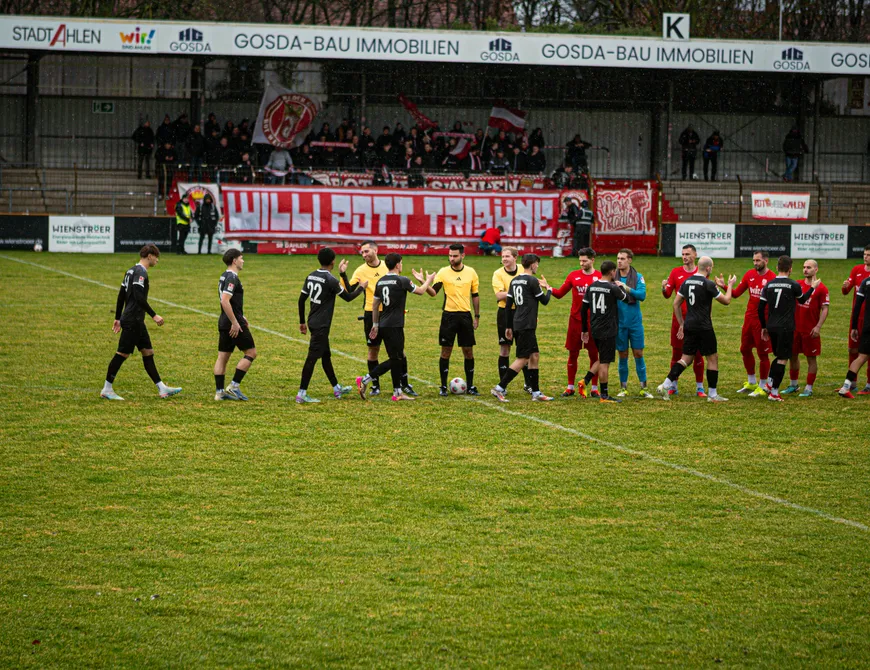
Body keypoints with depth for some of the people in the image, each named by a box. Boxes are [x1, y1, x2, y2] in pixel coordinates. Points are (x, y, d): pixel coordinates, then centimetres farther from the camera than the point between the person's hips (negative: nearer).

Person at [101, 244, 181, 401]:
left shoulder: (131, 271, 15)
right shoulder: (140, 272, -15)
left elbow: (121, 296, 18)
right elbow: (139, 297, -24)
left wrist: (118, 318, 22)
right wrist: (154, 315, -23)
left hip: (136, 322, 10)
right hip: (132, 321, -10)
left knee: (148, 352, 10)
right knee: (122, 354, -5)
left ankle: (162, 388, 11)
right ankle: (107, 389, 1)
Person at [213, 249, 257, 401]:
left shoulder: (224, 277, 14)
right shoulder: (232, 278, -16)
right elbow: (225, 301, -26)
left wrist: (241, 318, 26)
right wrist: (235, 323, -23)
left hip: (224, 323, 9)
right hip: (233, 322, -9)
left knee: (222, 357, 8)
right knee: (251, 352, 0)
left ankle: (219, 392, 7)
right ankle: (234, 386, -3)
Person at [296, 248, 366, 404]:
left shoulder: (311, 276, 6)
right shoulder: (331, 280, -17)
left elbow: (301, 300, 10)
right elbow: (348, 297, -7)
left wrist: (302, 322, 19)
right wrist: (361, 288, 12)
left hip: (313, 321, 8)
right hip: (321, 325, -8)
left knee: (326, 355, 18)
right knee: (312, 357, -7)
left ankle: (337, 389, 31)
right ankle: (302, 394, -7)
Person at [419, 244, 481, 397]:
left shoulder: (471, 272, 3)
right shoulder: (443, 272, -2)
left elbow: (475, 295, 11)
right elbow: (433, 292, -7)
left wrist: (477, 316, 10)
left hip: (465, 315, 2)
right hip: (449, 315, -2)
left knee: (468, 351, 5)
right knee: (446, 351, 0)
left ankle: (470, 386, 14)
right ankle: (443, 387, 6)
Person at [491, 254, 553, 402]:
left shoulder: (514, 280, 12)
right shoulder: (532, 281, -12)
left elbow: (508, 305, 13)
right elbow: (544, 301, -4)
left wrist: (509, 326, 18)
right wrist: (548, 289, 17)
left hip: (517, 323, 9)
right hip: (526, 326, -9)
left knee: (534, 356, 13)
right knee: (522, 359, -7)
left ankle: (536, 393, 14)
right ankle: (500, 388, -11)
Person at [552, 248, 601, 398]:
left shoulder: (600, 277, -1)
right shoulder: (573, 276, 6)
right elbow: (560, 294, 10)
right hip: (575, 320, 2)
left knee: (594, 355, 2)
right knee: (573, 354, 5)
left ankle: (594, 388, 10)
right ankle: (570, 387, 13)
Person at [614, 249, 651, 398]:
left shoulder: (638, 277, -2)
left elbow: (642, 295, -15)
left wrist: (626, 288, -26)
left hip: (635, 322, -1)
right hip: (619, 322, 1)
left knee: (638, 354, 0)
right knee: (623, 355, 6)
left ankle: (643, 388, 6)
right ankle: (623, 388, 15)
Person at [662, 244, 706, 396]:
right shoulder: (676, 272, 5)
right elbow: (668, 294, 2)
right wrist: (664, 288, -19)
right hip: (679, 319, 1)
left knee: (698, 353, 0)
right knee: (676, 352, 3)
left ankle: (699, 387, 7)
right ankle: (673, 386, 12)